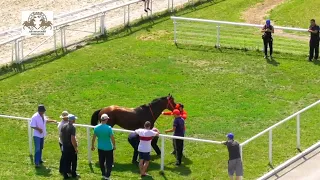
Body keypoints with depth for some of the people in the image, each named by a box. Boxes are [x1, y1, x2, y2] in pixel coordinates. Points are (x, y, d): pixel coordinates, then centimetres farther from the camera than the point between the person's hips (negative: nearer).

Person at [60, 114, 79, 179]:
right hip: (71, 147, -6)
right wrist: (75, 148, -16)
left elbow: (61, 136, 10)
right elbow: (72, 139, -24)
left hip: (65, 146, 6)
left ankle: (65, 174, 11)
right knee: (74, 161, 12)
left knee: (65, 161, 11)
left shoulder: (63, 126, 2)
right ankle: (73, 174, 20)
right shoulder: (72, 127, -20)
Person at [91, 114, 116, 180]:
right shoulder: (109, 128, -19)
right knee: (109, 162, 6)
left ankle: (103, 174, 30)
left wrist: (92, 146, 15)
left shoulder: (96, 128, -6)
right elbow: (112, 138, -16)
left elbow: (94, 138, 2)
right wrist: (114, 146, 0)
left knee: (101, 162, 19)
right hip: (108, 148, -4)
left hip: (100, 148, 4)